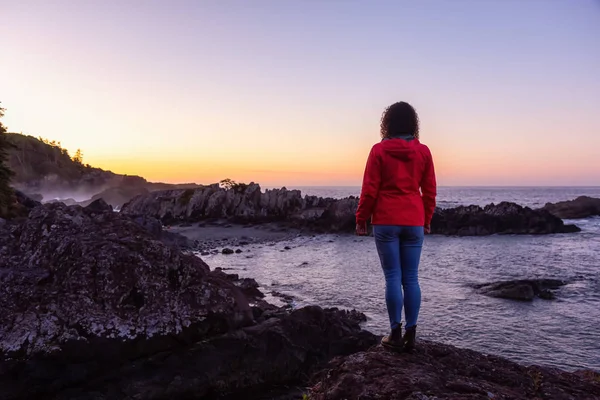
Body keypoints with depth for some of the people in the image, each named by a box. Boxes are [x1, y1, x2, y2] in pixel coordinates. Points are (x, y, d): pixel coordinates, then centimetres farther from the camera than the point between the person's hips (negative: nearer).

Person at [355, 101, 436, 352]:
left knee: (393, 278, 2)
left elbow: (369, 189, -6)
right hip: (414, 222, 3)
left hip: (385, 222, -3)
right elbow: (429, 190, 7)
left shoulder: (379, 150, -5)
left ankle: (396, 335, 6)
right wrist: (427, 219, 18)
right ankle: (410, 335, 12)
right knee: (411, 278, 7)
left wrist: (361, 219, 3)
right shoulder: (423, 151, 4)